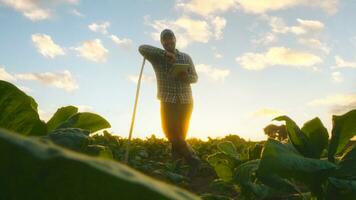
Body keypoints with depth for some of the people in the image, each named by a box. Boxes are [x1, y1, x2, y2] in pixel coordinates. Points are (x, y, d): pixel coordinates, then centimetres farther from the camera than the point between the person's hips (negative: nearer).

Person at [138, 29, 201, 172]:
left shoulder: (186, 57, 11)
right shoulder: (158, 57, 5)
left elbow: (195, 78, 10)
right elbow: (142, 48, -13)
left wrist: (186, 76, -15)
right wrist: (164, 53, -21)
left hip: (186, 101, 1)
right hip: (168, 102, -1)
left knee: (180, 134, 2)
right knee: (171, 133, -8)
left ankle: (177, 163, 15)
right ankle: (193, 160, 6)